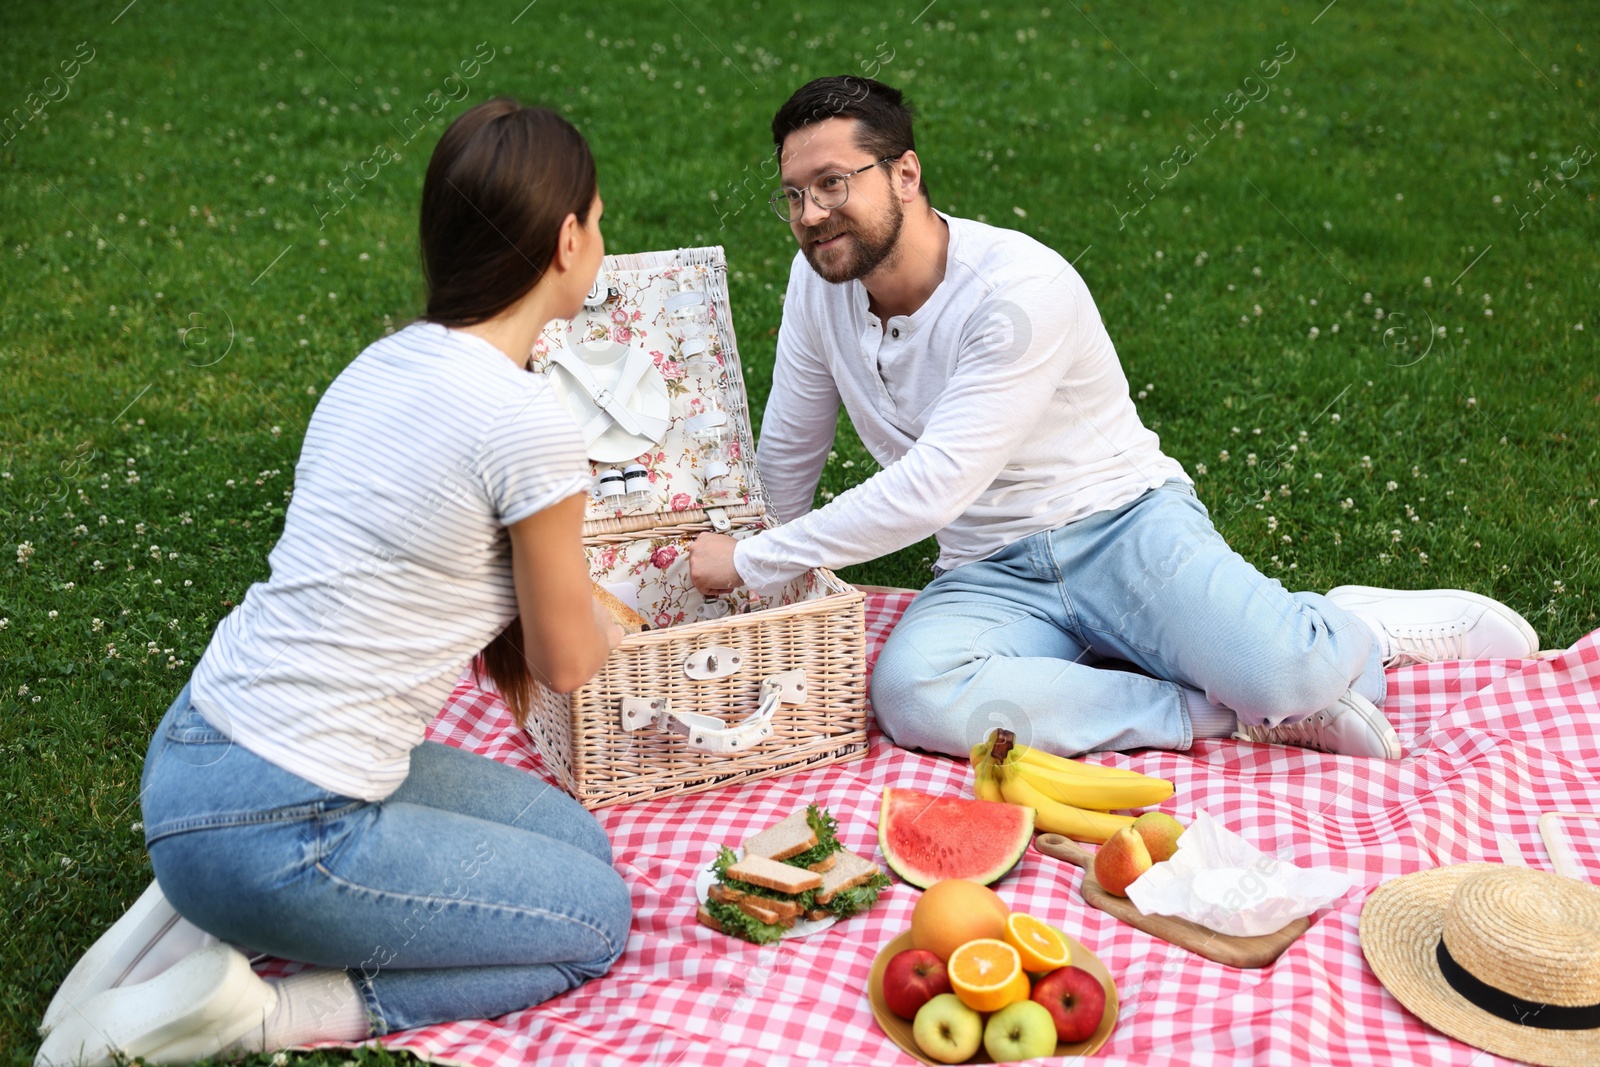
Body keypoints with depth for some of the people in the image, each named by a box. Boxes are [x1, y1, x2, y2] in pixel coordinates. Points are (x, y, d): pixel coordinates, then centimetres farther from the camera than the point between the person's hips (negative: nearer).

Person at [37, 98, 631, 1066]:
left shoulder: (385, 363, 4)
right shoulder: (527, 424, -20)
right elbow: (569, 665, -5)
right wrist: (588, 617, 16)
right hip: (273, 831, -8)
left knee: (578, 840, 19)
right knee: (598, 920, 10)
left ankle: (203, 915, 14)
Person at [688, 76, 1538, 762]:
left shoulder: (1021, 288, -21)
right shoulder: (817, 283, 0)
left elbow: (933, 488, -25)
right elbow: (787, 453, 13)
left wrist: (750, 562, -19)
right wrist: (769, 594, 21)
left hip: (1121, 526, -5)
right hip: (989, 574, 5)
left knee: (1282, 675, -33)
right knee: (910, 695, -31)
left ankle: (1356, 629, 8)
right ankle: (1236, 711, -17)